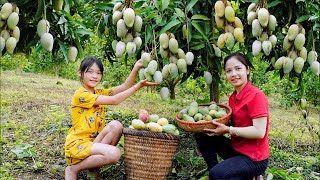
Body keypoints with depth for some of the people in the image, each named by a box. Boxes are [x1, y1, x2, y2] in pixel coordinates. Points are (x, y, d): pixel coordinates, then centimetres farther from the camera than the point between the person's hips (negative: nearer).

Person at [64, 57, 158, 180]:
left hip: (94, 141, 8)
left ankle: (93, 166, -6)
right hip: (77, 144, -8)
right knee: (114, 154, -30)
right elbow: (114, 100, -19)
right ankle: (73, 169, -8)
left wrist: (135, 69, -18)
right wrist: (138, 86, -19)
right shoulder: (80, 94, -13)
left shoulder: (100, 93, 12)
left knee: (116, 125, -18)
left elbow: (124, 86, -2)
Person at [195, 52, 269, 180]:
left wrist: (228, 130, -22)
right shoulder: (233, 97, 7)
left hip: (254, 158, -8)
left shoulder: (256, 96, -17)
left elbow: (259, 132, -22)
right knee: (202, 136, 2)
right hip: (236, 149, 8)